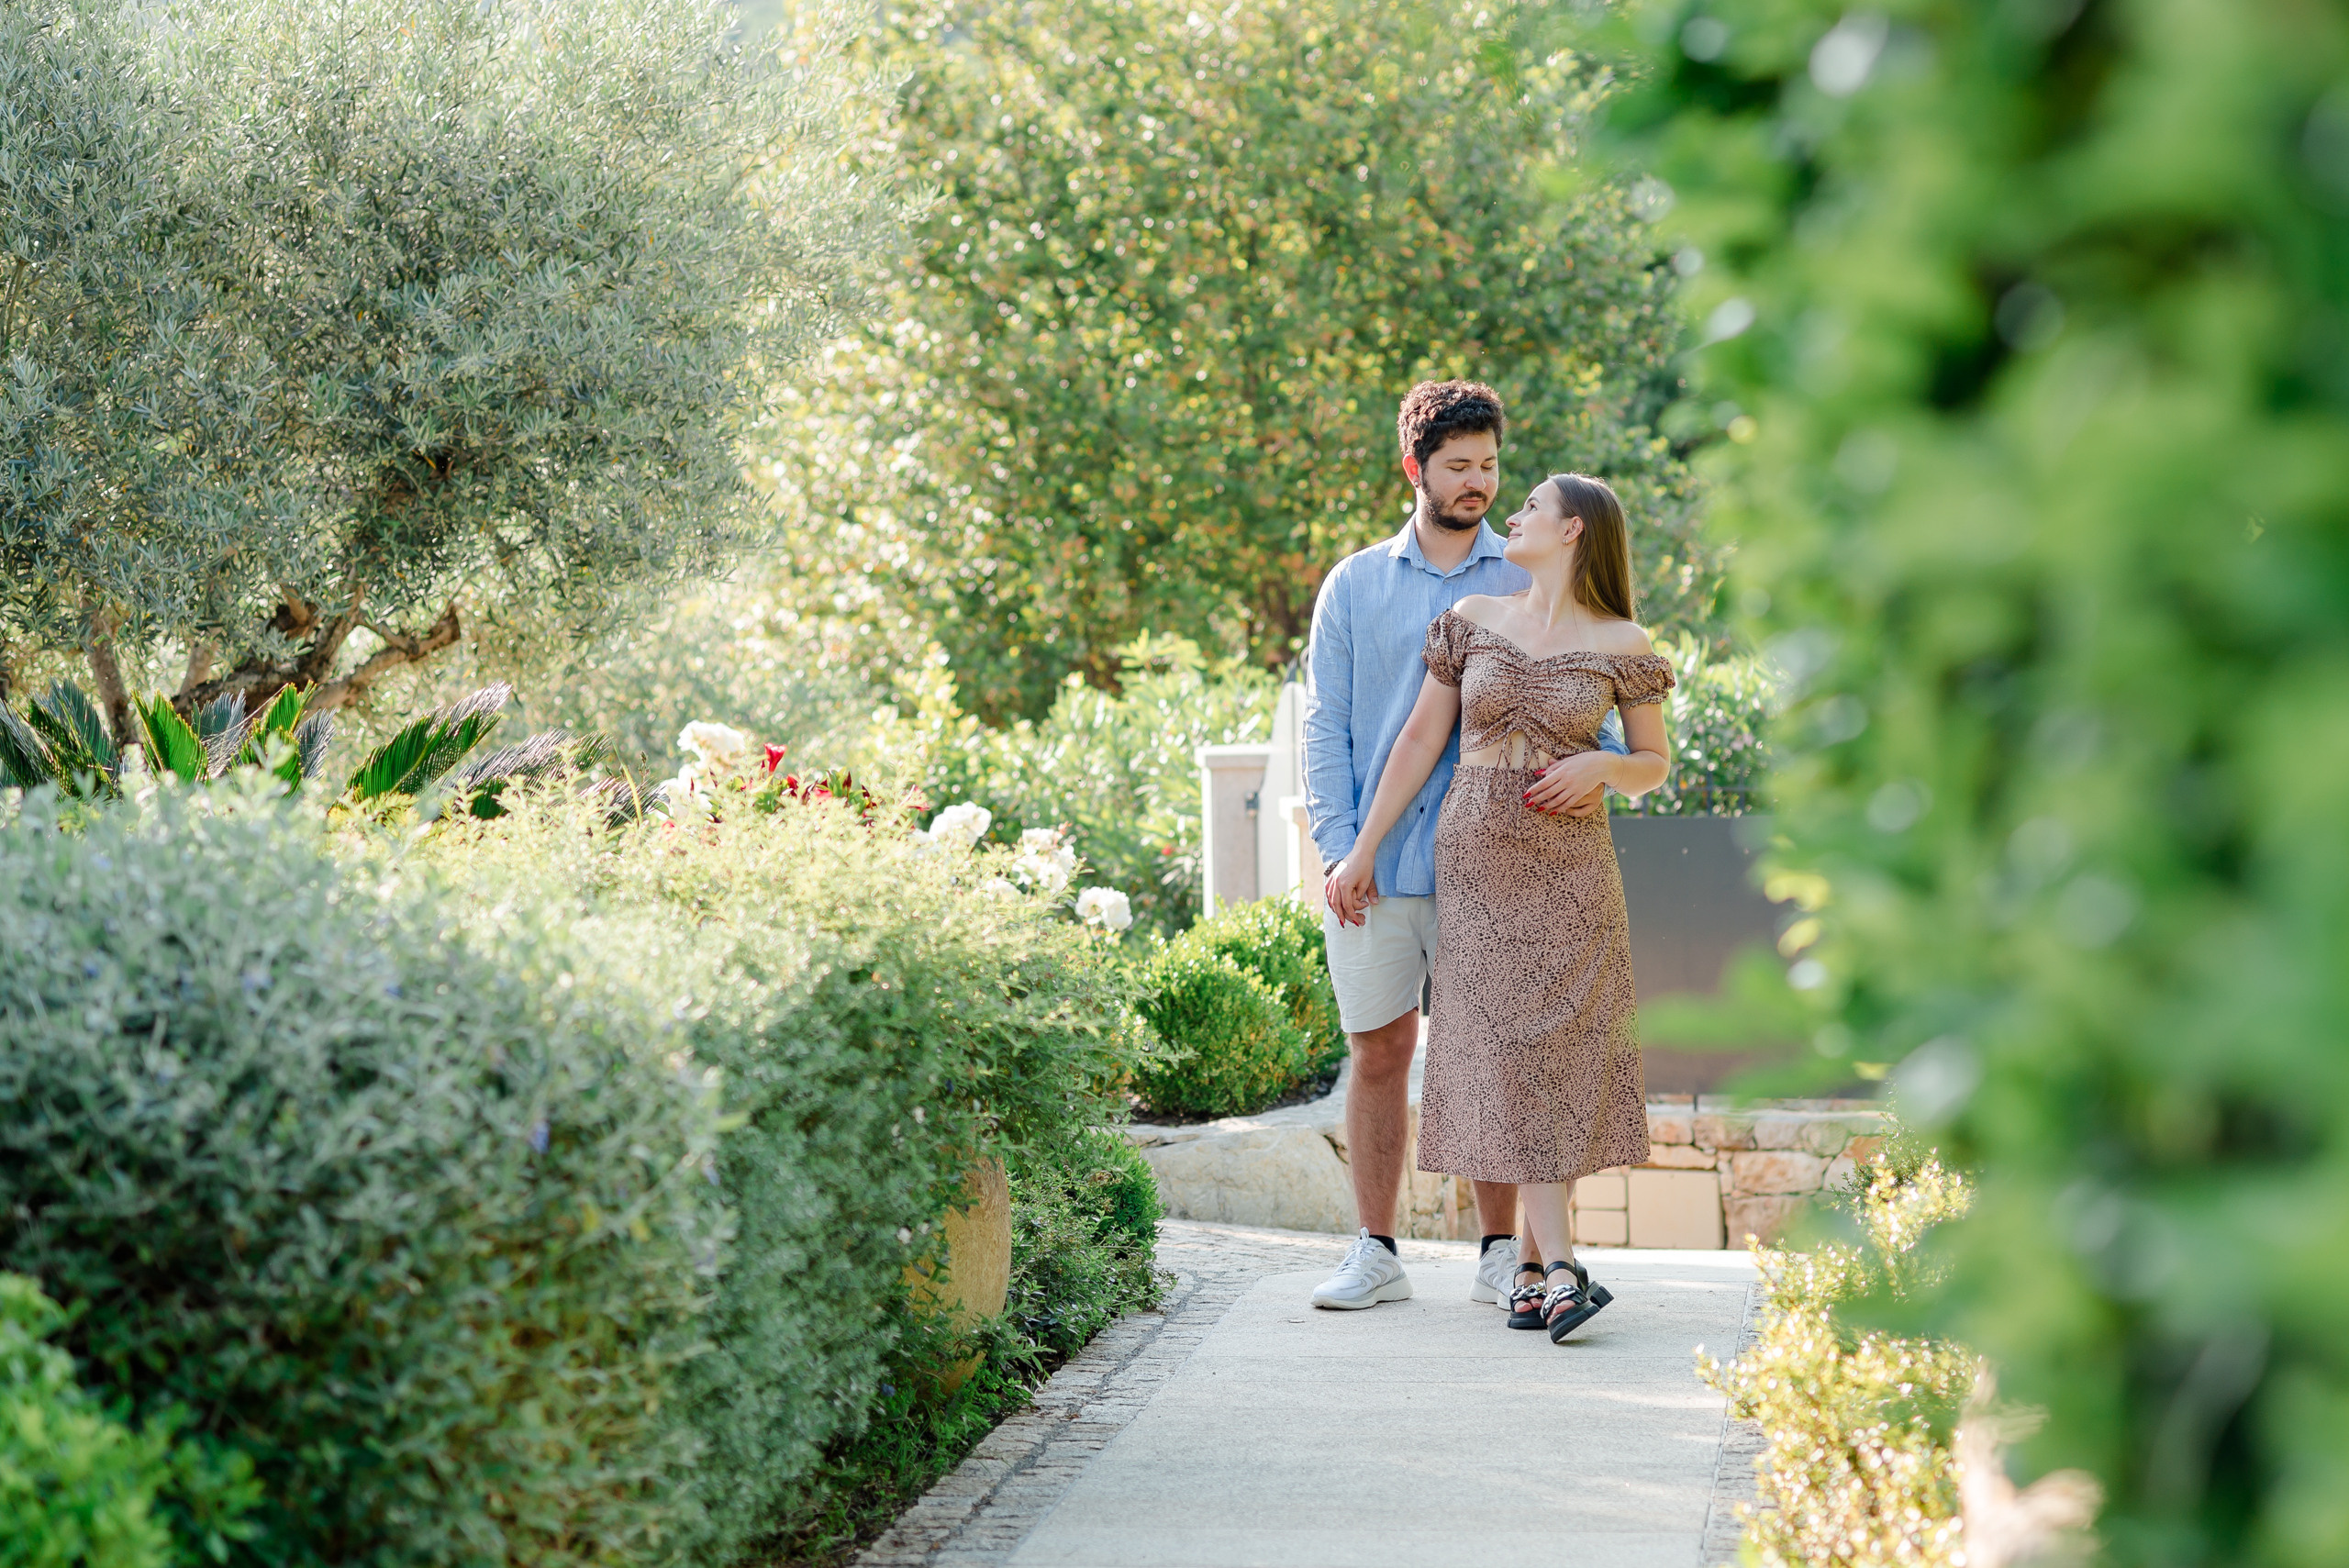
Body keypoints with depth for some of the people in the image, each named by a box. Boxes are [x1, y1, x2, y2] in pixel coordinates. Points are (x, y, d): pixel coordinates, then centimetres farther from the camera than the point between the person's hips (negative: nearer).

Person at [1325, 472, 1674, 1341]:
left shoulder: (1622, 646, 1)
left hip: (1571, 861, 0)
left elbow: (1654, 765, 8)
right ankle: (1562, 1271, -13)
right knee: (1504, 1048, -9)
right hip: (1476, 853, 1)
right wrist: (1362, 850, 6)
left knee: (1564, 1051, -2)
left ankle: (1533, 1264, 8)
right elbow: (1420, 740, 7)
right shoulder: (1473, 620, 5)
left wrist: (1596, 766, -13)